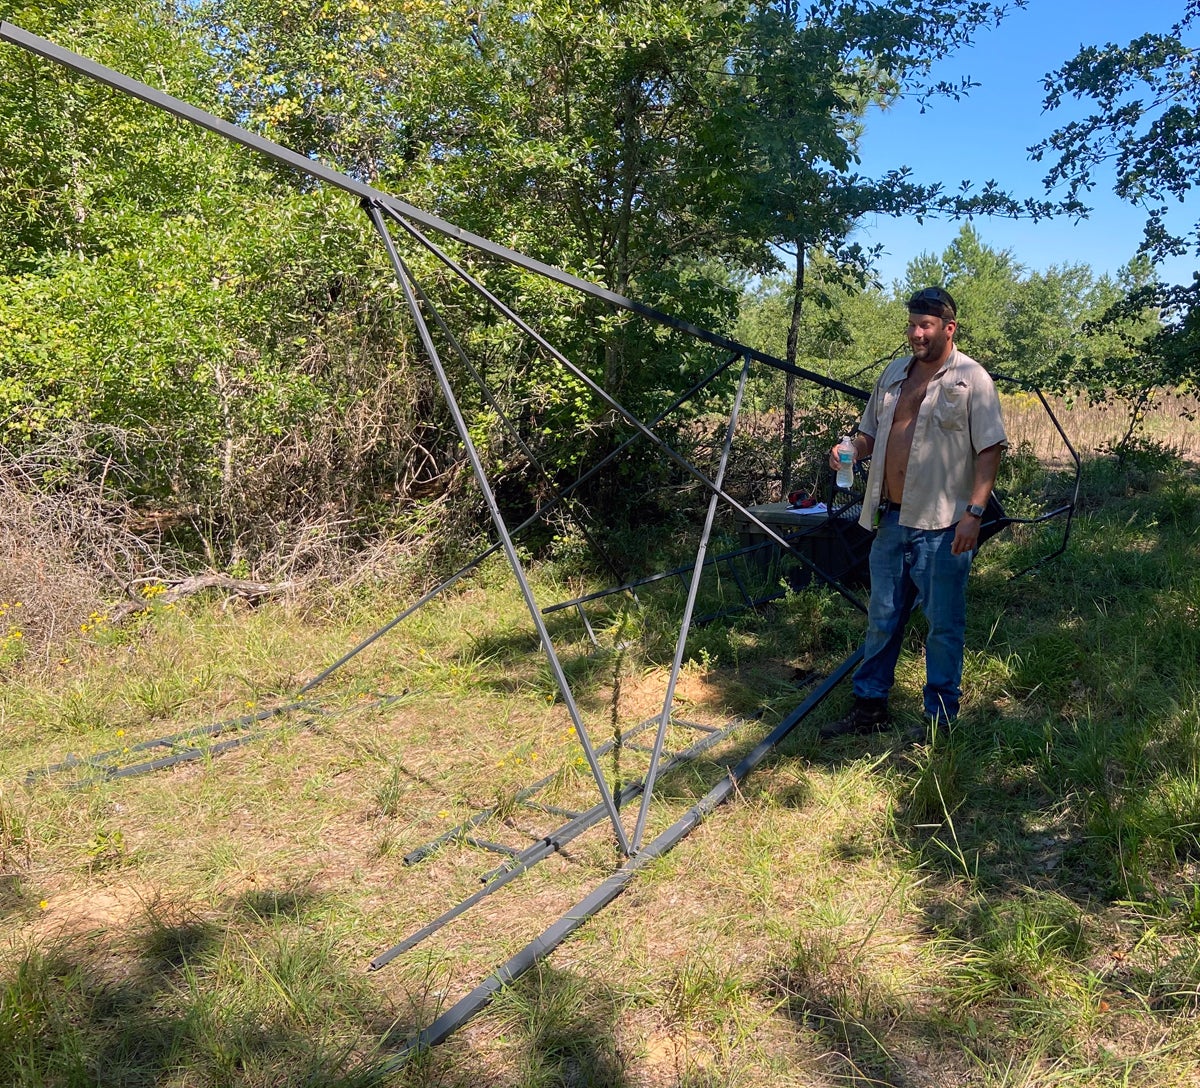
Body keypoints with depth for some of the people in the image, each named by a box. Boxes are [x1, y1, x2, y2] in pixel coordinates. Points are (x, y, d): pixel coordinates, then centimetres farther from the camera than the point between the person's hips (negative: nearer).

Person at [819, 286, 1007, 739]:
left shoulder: (971, 379, -6)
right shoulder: (894, 373, 12)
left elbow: (990, 449, -9)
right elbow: (872, 431, 21)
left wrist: (974, 511, -18)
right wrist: (852, 450, -2)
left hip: (942, 525, -6)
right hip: (891, 518, 6)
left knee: (944, 624, 5)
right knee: (881, 618, 13)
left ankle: (940, 716, 17)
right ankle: (869, 707, 25)